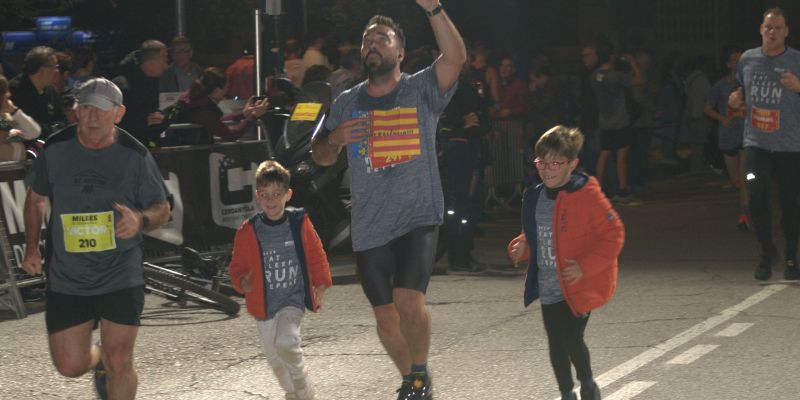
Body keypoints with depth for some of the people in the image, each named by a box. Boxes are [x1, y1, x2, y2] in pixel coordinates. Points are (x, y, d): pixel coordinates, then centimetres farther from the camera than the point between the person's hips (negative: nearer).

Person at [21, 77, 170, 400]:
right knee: (70, 366, 4)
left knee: (120, 363, -9)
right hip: (66, 277, 2)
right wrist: (32, 247, 4)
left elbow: (162, 210, 1)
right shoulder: (55, 150, -4)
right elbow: (36, 199, 13)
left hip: (121, 276, -2)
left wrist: (141, 219, -21)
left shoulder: (135, 156, -7)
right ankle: (100, 360, 40)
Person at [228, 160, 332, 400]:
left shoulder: (299, 223, -5)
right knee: (275, 359, 10)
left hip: (294, 298, -2)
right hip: (264, 303, 2)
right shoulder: (248, 231, -5)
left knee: (286, 342, -26)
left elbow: (316, 256, 8)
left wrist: (320, 287, 8)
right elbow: (238, 266, 6)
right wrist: (243, 283, -13)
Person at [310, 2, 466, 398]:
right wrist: (334, 138, -8)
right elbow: (320, 157, 17)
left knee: (409, 299, -22)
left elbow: (455, 57, -21)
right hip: (369, 227, 4)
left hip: (417, 218, -4)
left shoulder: (422, 90, -2)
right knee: (385, 314, 9)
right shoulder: (346, 103, 8)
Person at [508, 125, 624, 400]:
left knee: (571, 339, -10)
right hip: (548, 288, 6)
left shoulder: (588, 196, -14)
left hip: (578, 288, -6)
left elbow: (613, 235, -14)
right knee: (556, 344, 10)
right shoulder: (534, 198, 6)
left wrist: (585, 266, -21)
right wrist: (522, 247, 0)